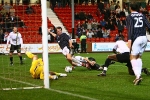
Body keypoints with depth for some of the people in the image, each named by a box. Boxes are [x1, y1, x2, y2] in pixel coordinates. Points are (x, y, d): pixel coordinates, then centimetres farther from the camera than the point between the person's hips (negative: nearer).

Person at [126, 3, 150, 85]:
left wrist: (129, 39, -18)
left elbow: (130, 28, -11)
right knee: (139, 57, 19)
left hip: (136, 38, -5)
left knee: (133, 57, -1)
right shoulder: (142, 16, 16)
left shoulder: (130, 17, 3)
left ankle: (138, 75, -20)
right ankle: (138, 75, 14)